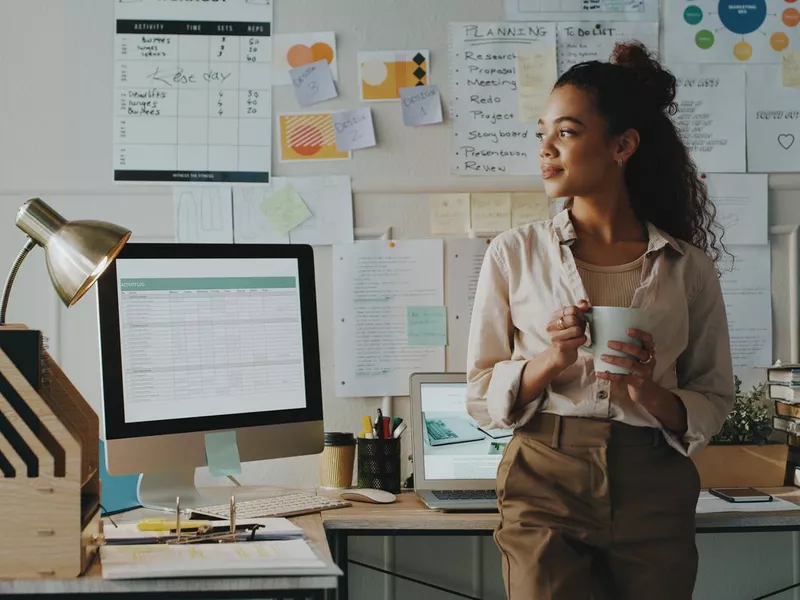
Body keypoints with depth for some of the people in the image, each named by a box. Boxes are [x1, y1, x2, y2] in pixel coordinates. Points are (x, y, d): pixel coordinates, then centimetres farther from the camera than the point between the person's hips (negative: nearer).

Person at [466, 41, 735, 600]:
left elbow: (714, 402, 7)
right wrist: (549, 361, -15)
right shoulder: (515, 253, 3)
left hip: (654, 493, 1)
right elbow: (481, 398, 3)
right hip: (545, 485, -1)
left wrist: (651, 393, -13)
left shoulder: (688, 267, 3)